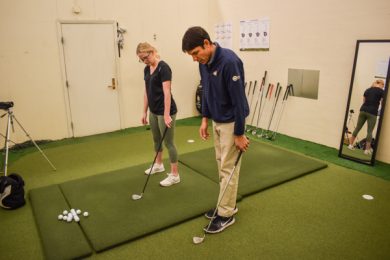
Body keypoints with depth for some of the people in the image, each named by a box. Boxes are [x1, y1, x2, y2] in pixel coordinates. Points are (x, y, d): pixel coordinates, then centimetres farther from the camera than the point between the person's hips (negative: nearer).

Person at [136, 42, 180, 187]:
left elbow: (167, 93, -22)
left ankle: (175, 175, 10)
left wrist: (167, 115, -25)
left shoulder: (163, 67, -17)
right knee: (156, 139, 21)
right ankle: (159, 165, 42)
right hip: (153, 111, 9)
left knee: (168, 142, -2)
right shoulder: (147, 69, 9)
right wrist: (145, 111, 15)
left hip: (165, 111, -9)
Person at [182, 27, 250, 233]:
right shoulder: (204, 62, 1)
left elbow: (239, 100, -24)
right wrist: (205, 119, 8)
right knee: (222, 165, 16)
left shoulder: (229, 61, -26)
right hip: (217, 121, 8)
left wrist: (239, 134, -20)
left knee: (228, 168, 0)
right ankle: (227, 204, 31)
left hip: (231, 122, -8)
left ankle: (226, 214, 15)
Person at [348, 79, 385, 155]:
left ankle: (351, 145, 11)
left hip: (363, 110, 5)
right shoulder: (382, 91, -1)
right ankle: (367, 149, 4)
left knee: (357, 128, 10)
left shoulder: (367, 90, 15)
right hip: (372, 113, -5)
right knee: (370, 131, 0)